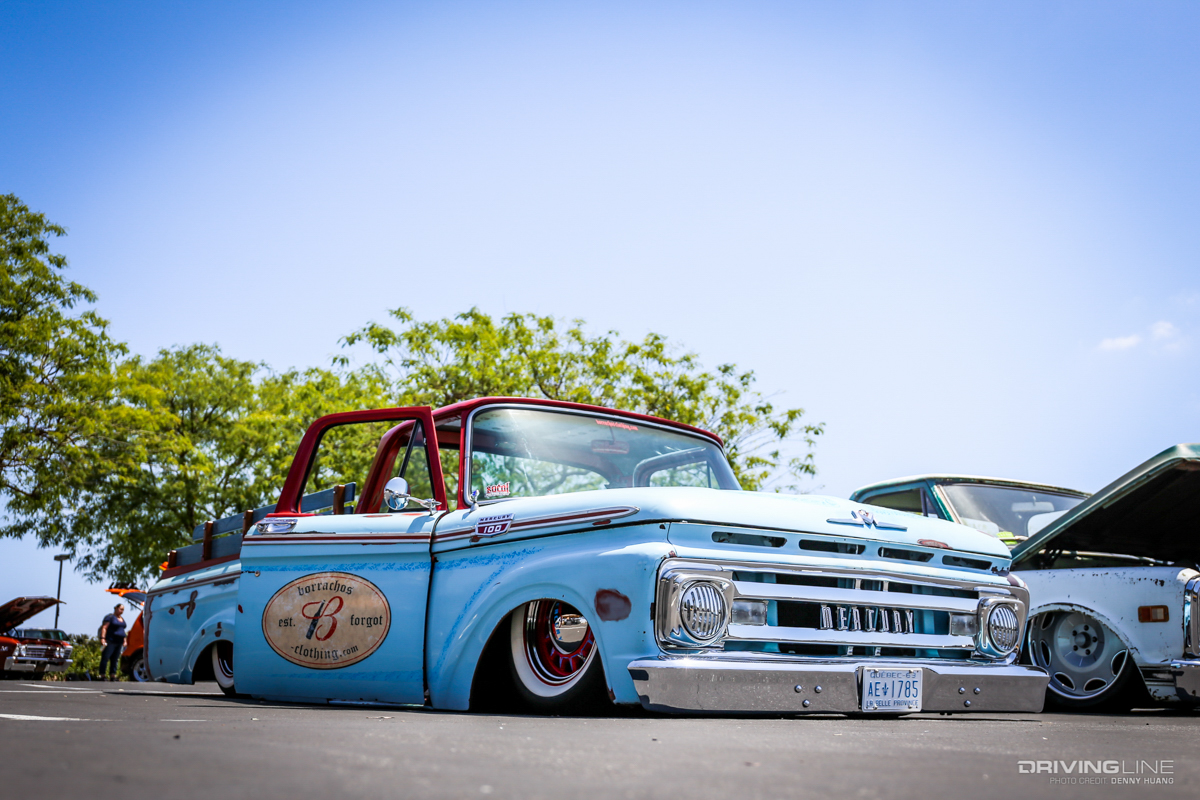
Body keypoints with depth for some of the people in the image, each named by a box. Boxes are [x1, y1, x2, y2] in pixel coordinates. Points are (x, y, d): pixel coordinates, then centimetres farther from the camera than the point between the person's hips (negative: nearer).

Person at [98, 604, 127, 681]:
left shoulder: (122, 619, 20)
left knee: (115, 660, 6)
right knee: (105, 658, -8)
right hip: (110, 641, -8)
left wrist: (124, 641, 19)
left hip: (119, 642, 8)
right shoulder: (110, 617, -4)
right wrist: (102, 638, -21)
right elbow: (104, 628, -11)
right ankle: (102, 676, -9)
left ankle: (112, 676, 7)